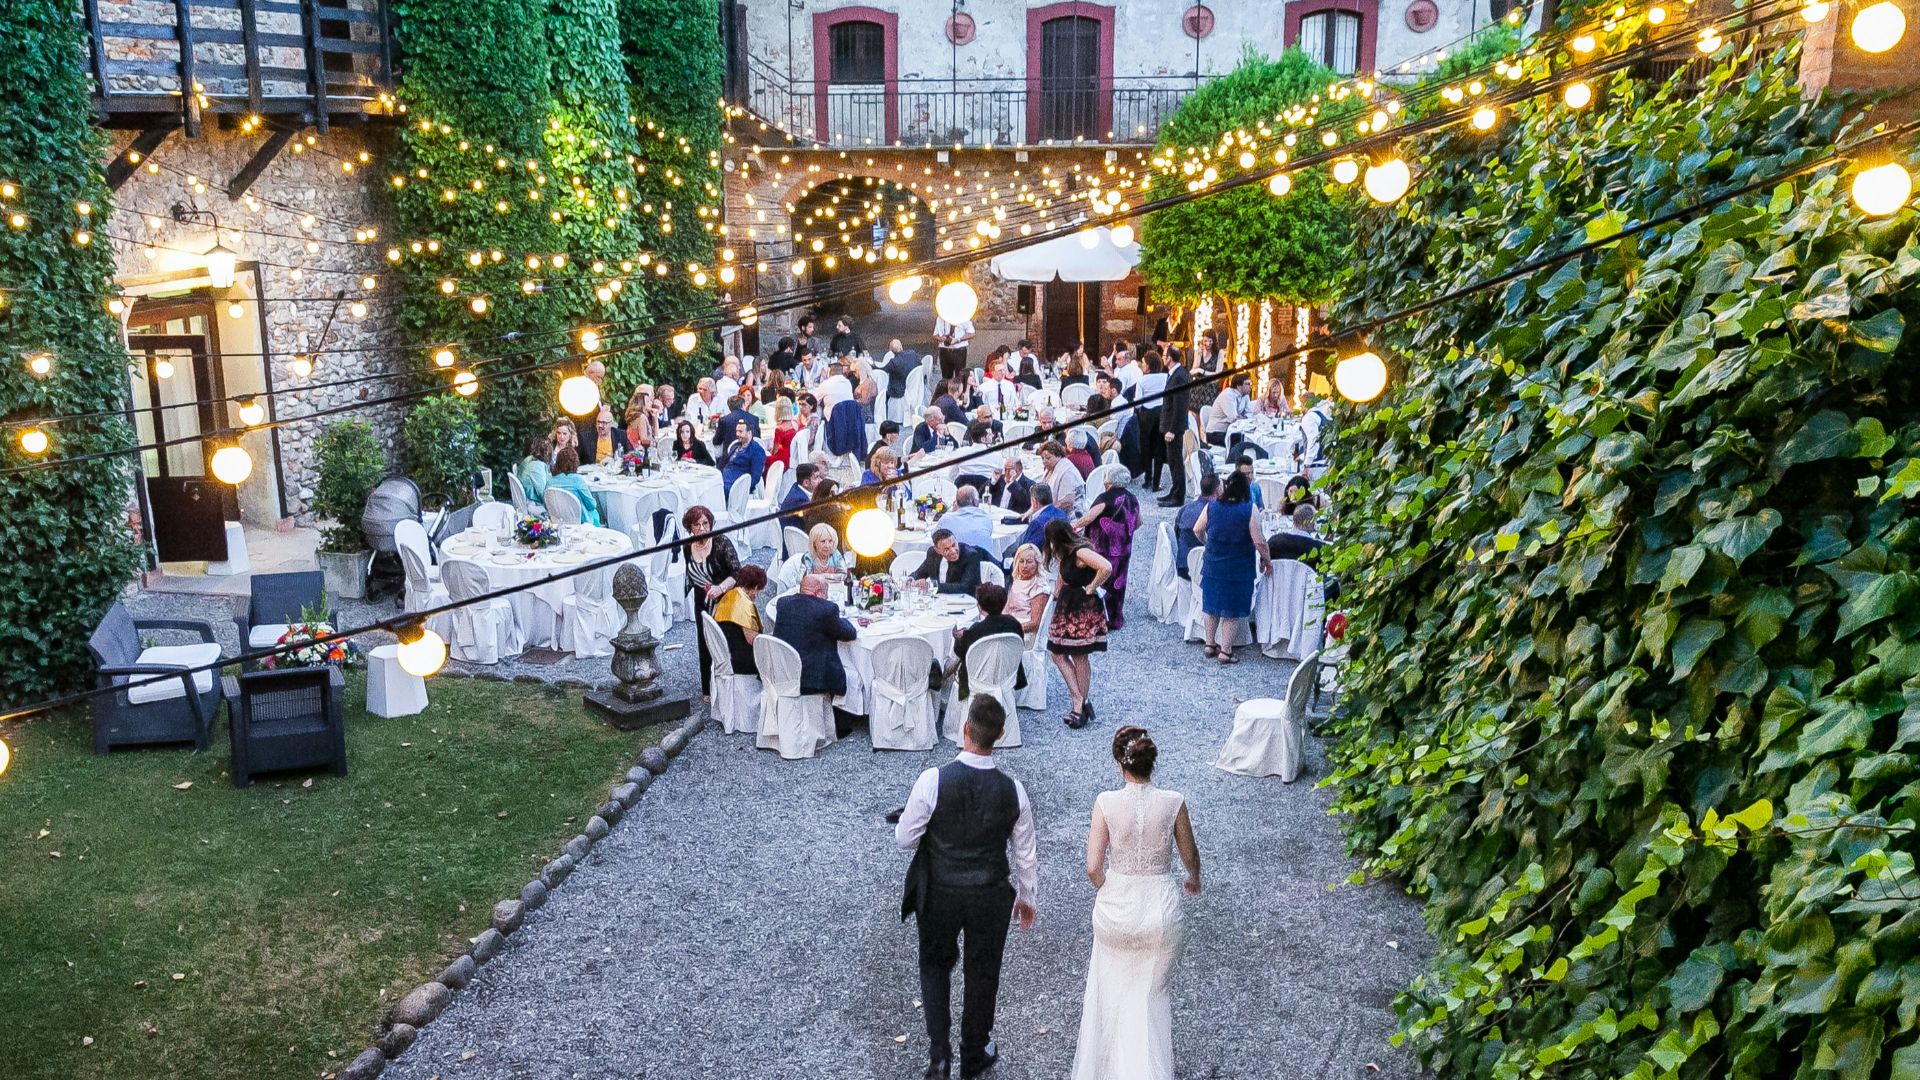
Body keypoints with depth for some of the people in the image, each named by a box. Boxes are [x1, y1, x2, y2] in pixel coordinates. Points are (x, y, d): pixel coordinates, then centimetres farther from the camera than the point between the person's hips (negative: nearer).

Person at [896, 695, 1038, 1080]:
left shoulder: (933, 780, -25)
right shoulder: (1012, 790, -16)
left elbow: (904, 839, -14)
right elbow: (1026, 853, -4)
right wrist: (1027, 896, 14)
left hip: (939, 895, -1)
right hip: (991, 898, 1)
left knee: (935, 966, 24)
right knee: (983, 973, 21)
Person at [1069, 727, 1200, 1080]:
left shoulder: (1106, 803, -16)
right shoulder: (1173, 803, -13)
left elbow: (1093, 867, -15)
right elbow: (1190, 856, 2)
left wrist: (1108, 892, 7)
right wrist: (1194, 879, 24)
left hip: (1116, 908, 0)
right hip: (1161, 910, 0)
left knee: (1113, 989, 26)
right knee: (1150, 996, 22)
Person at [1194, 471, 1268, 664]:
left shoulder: (1211, 506, -5)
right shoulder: (1249, 510, -16)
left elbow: (1197, 530, 5)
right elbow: (1259, 541, -17)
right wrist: (1265, 559, 0)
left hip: (1213, 565, 4)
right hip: (1239, 567, -3)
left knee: (1212, 604, 19)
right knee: (1233, 610, 7)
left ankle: (1210, 645, 27)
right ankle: (1225, 651, 9)